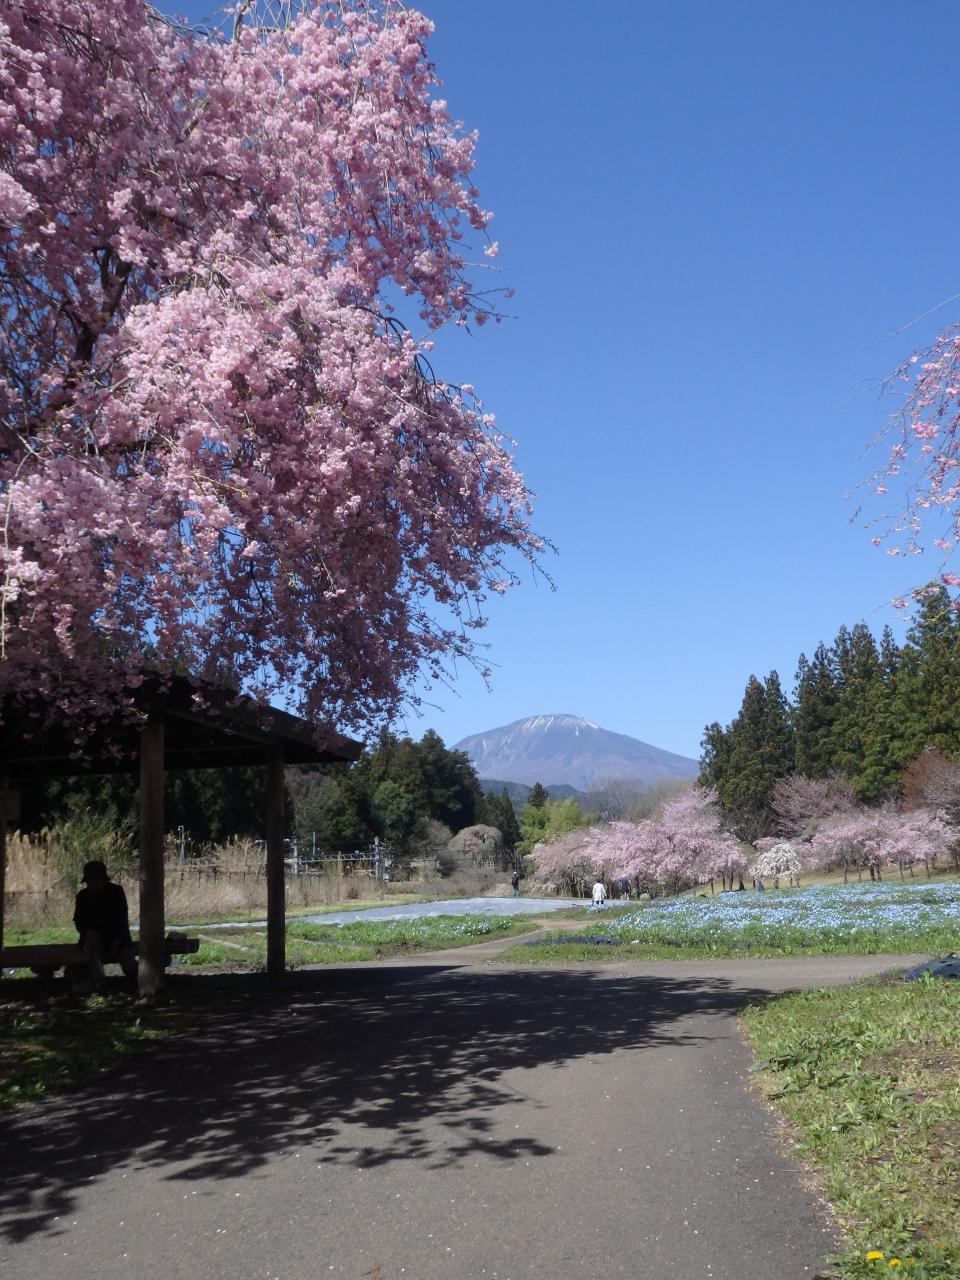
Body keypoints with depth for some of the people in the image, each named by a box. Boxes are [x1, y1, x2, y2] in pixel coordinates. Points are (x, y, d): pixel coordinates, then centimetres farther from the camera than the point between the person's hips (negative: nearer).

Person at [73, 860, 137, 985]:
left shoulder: (116, 891, -1)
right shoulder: (83, 896, 2)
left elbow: (122, 919, -2)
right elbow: (78, 921, 5)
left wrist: (116, 943, -12)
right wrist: (87, 931, -19)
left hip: (117, 939, -1)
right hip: (95, 937, 1)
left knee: (130, 968, -20)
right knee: (91, 942, -37)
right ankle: (98, 981, -37)